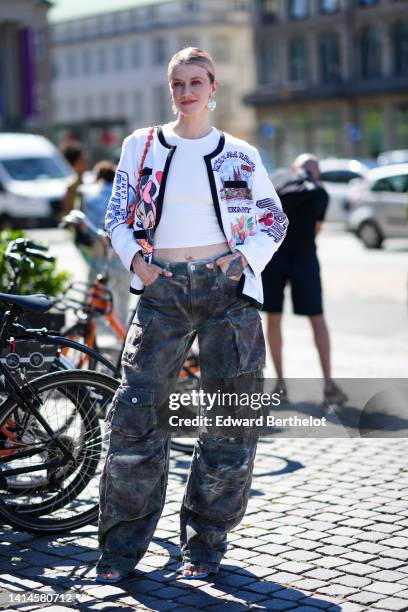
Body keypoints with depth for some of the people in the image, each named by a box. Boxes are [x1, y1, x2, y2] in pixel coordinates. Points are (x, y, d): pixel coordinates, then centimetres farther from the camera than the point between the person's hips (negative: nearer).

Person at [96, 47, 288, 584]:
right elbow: (117, 214, 13)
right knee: (135, 414, -5)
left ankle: (205, 541, 16)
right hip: (162, 291, 0)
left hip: (226, 288, 0)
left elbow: (274, 219, 13)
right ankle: (122, 545, 7)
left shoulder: (239, 156, 7)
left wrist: (246, 257, -3)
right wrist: (135, 259, -3)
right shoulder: (142, 146, 9)